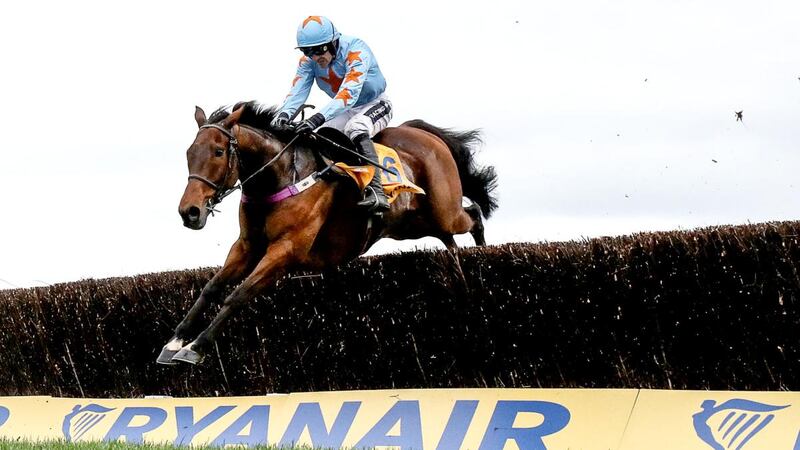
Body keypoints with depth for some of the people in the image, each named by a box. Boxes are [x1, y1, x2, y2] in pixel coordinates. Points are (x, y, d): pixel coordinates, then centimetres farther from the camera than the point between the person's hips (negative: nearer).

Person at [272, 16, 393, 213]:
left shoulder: (355, 50, -31)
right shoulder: (309, 60, -11)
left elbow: (349, 93, -43)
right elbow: (298, 90, -21)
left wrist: (319, 118, -56)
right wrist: (284, 113, -44)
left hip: (376, 105, -7)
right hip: (346, 111, 7)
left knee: (355, 128, -36)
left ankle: (376, 192, -45)